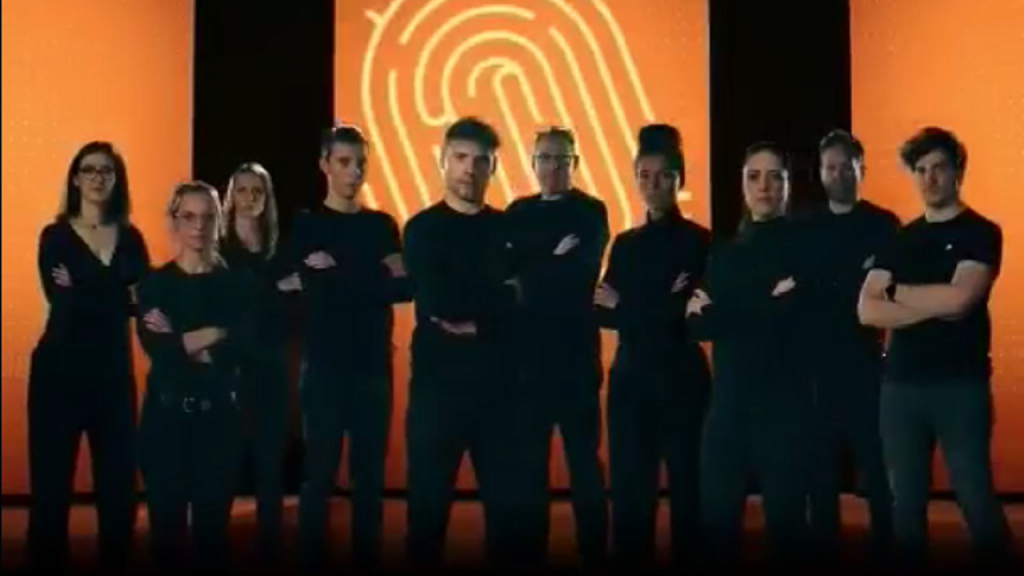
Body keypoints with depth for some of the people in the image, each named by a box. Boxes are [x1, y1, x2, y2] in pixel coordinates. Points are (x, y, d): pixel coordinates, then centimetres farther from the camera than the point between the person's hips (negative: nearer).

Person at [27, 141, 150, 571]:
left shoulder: (131, 239, 11)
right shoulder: (55, 236, 3)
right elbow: (63, 304, -8)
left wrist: (85, 291, -7)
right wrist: (119, 297, -7)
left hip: (114, 373, 3)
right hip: (60, 372, -3)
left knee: (119, 480, 3)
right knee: (51, 482, -1)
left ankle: (116, 562, 16)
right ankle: (47, 563, 10)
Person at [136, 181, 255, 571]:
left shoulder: (238, 283, 6)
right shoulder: (155, 283, 6)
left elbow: (248, 348, -9)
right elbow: (155, 348, -10)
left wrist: (182, 343, -12)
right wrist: (213, 337, -12)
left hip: (219, 415, 0)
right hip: (166, 414, 0)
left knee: (213, 524, 4)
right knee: (166, 522, 3)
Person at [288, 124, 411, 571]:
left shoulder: (382, 224, 10)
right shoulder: (306, 225, 4)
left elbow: (405, 288, -1)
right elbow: (310, 290, -9)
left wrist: (334, 278, -10)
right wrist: (376, 280, -10)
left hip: (373, 365, 2)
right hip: (324, 365, -2)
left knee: (370, 473, 6)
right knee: (320, 472, 0)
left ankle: (368, 559, 14)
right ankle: (312, 561, 8)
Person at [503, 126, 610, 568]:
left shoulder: (591, 212, 3)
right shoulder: (518, 213, 15)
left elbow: (582, 273, -12)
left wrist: (529, 273, -8)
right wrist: (553, 260, -10)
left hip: (575, 353, -4)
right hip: (527, 353, 4)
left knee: (583, 461, 0)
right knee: (528, 462, 8)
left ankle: (594, 555, 8)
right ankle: (529, 550, 16)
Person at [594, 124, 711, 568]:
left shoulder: (698, 241, 0)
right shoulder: (625, 243, 13)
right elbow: (604, 311, 4)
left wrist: (625, 306, -7)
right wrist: (660, 307, -13)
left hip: (680, 379, -4)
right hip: (630, 378, 4)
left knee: (685, 483, 0)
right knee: (629, 487, 5)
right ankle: (630, 560, 13)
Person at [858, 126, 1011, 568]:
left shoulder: (981, 232, 0)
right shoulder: (900, 239, 12)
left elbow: (958, 298, -16)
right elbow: (867, 311, 0)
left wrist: (899, 292, -1)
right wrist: (933, 308, -11)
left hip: (961, 384, -4)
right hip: (900, 384, 4)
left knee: (975, 495, -4)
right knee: (906, 499, 8)